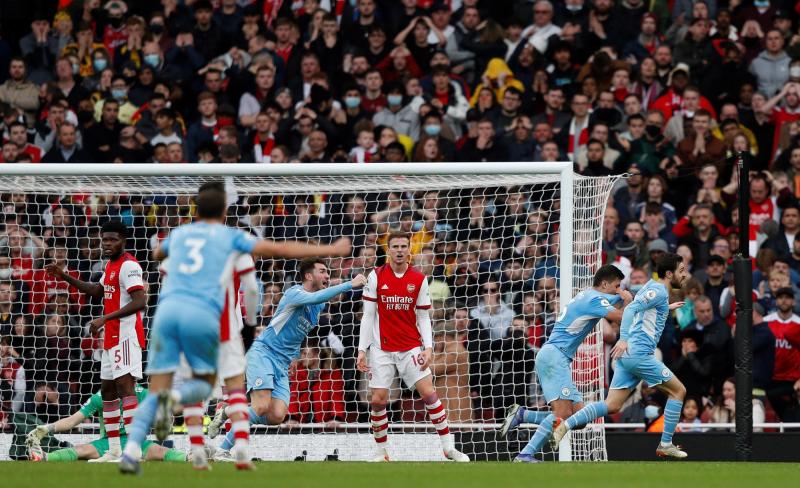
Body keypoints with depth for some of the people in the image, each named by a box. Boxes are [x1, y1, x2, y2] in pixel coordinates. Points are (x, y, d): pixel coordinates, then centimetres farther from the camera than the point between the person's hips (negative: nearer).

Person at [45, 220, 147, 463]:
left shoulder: (128, 265, -14)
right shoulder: (111, 265, 17)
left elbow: (140, 302, -23)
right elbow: (97, 291, 30)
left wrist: (105, 318, -24)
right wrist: (66, 277, 22)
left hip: (126, 334, -11)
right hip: (111, 336, 11)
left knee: (124, 385, -18)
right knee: (107, 389, 12)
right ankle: (114, 450, 16)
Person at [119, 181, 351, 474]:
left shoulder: (179, 233, 25)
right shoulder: (229, 236, 14)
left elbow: (157, 254, 49)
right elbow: (280, 249, 12)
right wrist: (330, 250, 19)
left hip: (168, 309, 3)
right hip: (203, 315, -3)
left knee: (156, 392, 3)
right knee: (204, 384, 17)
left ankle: (131, 451, -19)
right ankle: (173, 397, -19)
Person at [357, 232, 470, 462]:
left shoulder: (419, 279, 2)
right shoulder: (376, 277, -1)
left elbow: (423, 317, 6)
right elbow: (368, 315, 1)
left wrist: (428, 348, -7)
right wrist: (362, 350, -4)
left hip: (411, 348, 0)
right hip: (382, 349, 0)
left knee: (429, 393, -9)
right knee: (378, 400, -4)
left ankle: (449, 447, -4)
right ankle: (381, 451, 11)